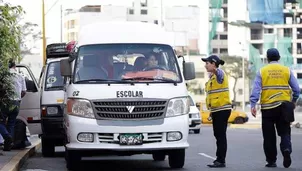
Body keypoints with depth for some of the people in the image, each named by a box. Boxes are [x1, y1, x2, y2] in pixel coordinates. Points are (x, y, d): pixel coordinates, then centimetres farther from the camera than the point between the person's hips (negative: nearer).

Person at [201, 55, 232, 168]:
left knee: (221, 135, -7)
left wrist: (214, 70, -58)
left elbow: (218, 72, -39)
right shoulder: (212, 76, 19)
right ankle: (219, 159, 20)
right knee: (218, 135, 14)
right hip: (216, 110, 10)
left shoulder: (219, 74, -14)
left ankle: (221, 161, -5)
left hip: (222, 109, -10)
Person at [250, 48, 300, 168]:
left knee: (269, 136, 7)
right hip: (284, 107, 1)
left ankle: (271, 161, 10)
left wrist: (253, 105, -9)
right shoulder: (287, 70, 5)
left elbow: (256, 89, -8)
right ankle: (286, 149, -19)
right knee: (284, 132, 9)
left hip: (268, 108, -1)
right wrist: (293, 102, 19)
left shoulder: (262, 71, 1)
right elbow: (296, 89, 4)